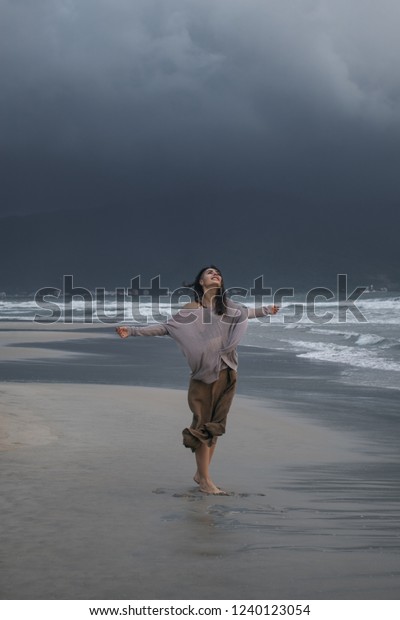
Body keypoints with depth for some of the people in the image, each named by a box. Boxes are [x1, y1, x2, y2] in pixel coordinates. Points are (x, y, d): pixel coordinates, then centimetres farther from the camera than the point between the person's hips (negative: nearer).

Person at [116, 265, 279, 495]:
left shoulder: (228, 306, 11)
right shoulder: (192, 309, -4)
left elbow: (245, 312, 33)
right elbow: (166, 327, -5)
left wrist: (267, 310, 49)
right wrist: (132, 331, -14)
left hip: (227, 373, 5)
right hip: (205, 374, -5)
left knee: (216, 425, 8)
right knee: (203, 425, -2)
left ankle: (201, 474, 18)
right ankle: (205, 480, 3)